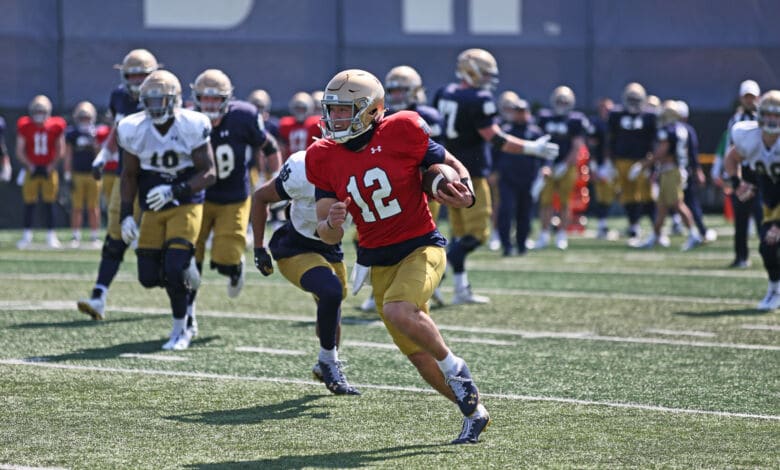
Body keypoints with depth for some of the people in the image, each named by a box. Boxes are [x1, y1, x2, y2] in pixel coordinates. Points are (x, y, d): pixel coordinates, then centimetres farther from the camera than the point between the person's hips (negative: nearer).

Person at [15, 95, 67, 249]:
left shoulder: (55, 127, -3)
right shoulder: (25, 127, -3)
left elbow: (60, 150, 5)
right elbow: (20, 151, 2)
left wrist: (52, 165, -4)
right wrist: (29, 165, -7)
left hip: (48, 170, 0)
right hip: (32, 169, 0)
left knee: (49, 203, 1)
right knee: (29, 203, -1)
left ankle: (51, 236, 5)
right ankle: (27, 235, 6)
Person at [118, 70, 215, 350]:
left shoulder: (192, 127, -16)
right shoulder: (134, 130, -7)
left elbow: (209, 174, -13)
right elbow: (129, 175, 6)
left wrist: (175, 191, -27)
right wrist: (126, 214, -2)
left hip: (186, 205, -4)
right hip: (152, 209, 4)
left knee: (174, 270, -17)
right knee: (149, 277, -2)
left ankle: (180, 331, 2)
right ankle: (185, 266, 32)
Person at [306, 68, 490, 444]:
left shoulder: (401, 134, -14)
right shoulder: (325, 158, -2)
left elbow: (452, 166, 0)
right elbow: (327, 235, -1)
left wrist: (465, 193, -22)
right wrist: (332, 223, -25)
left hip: (421, 247, -5)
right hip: (379, 261, 5)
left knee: (398, 311, -32)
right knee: (418, 353, 8)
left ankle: (454, 368, -7)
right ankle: (473, 412, 27)